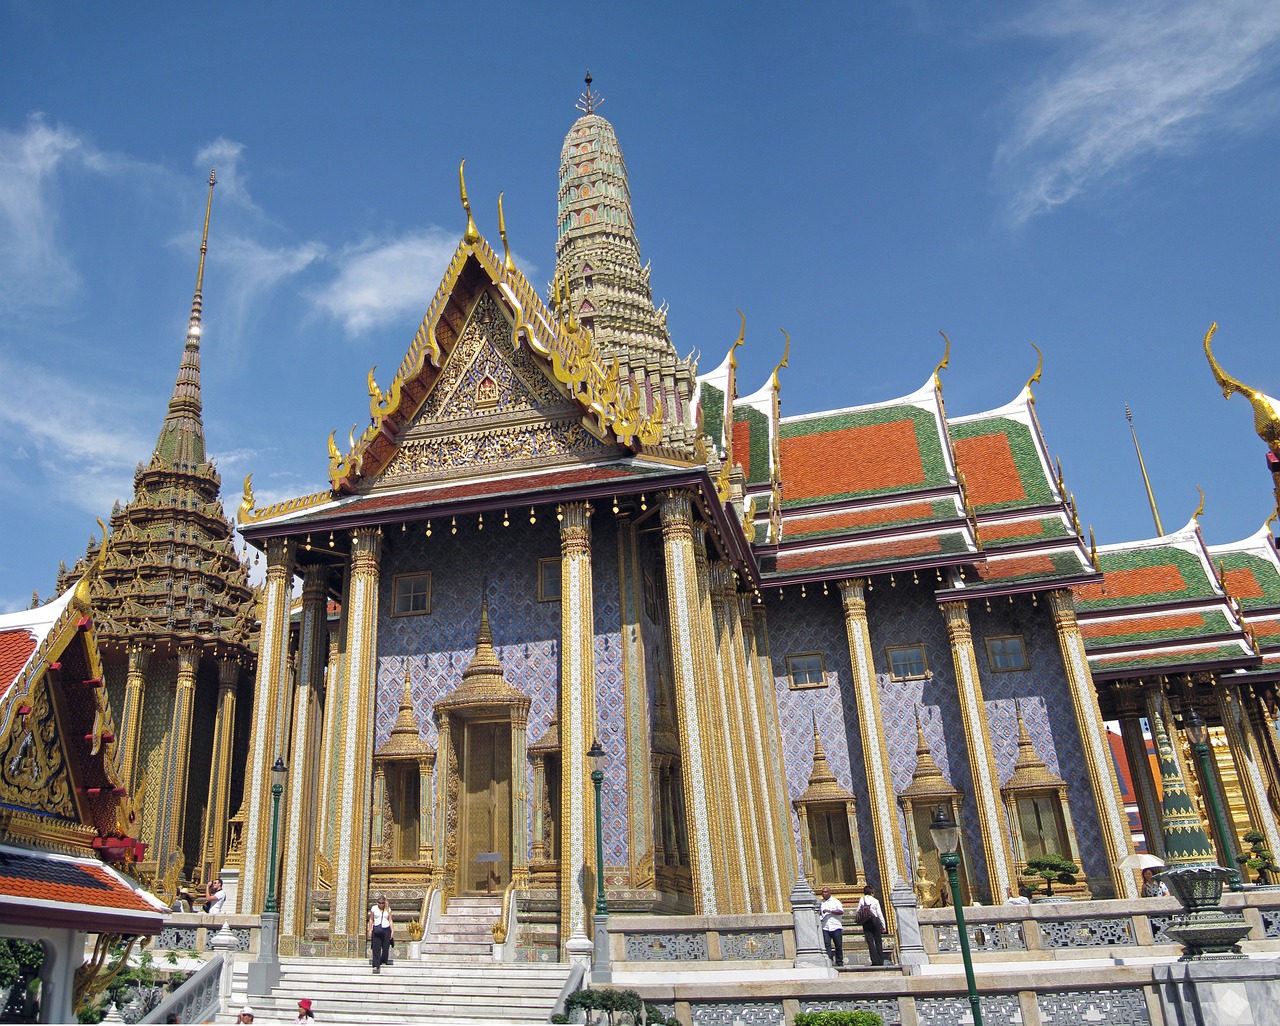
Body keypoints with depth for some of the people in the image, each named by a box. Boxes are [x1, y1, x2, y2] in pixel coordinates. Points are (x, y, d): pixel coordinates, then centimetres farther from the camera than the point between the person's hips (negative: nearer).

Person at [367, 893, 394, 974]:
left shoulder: (388, 909, 4)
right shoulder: (373, 908, 2)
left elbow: (390, 921, 6)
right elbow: (371, 919, 7)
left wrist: (392, 931, 1)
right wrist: (370, 930, 2)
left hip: (386, 929, 1)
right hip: (376, 930, -1)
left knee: (385, 947, 3)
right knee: (376, 948, -6)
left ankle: (383, 962, 21)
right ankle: (376, 965, -6)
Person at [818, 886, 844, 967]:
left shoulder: (835, 901, 3)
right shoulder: (820, 903, 13)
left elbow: (841, 911, -11)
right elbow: (818, 913, 23)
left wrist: (830, 911, -18)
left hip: (836, 927, -2)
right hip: (825, 928, 2)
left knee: (838, 945, 2)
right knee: (827, 945, -9)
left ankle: (839, 962, 14)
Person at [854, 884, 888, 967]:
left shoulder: (862, 900, 4)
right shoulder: (875, 900, 0)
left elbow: (857, 912, 2)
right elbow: (880, 913, -1)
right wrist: (883, 925, 4)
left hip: (866, 923, 1)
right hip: (875, 921, -1)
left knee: (870, 942, 0)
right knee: (878, 941, 6)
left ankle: (875, 961, -5)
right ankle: (881, 961, 4)